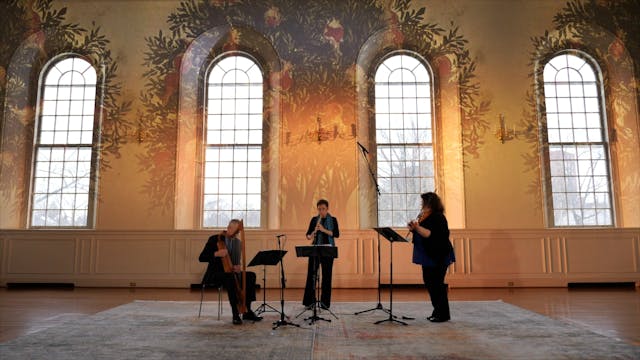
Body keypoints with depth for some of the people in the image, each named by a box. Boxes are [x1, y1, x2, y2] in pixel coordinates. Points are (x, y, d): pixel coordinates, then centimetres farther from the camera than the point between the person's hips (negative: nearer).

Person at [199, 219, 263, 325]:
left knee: (251, 275, -12)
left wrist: (237, 267, -13)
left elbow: (237, 261, 11)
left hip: (229, 273, 6)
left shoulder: (238, 243, 7)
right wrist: (216, 254, -29)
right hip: (214, 274, -6)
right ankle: (235, 314, -33)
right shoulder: (215, 239, -8)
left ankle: (247, 311, -12)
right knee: (230, 277, -36)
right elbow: (201, 258, -12)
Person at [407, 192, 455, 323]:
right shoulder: (425, 216, 12)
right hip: (428, 257, 10)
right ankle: (437, 311, 24)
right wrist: (413, 228, -1)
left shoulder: (438, 217, -15)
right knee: (429, 283, 13)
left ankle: (444, 314, 7)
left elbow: (431, 234, -26)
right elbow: (421, 233, 18)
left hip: (438, 257, -10)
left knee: (437, 284, -4)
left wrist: (417, 227, -33)